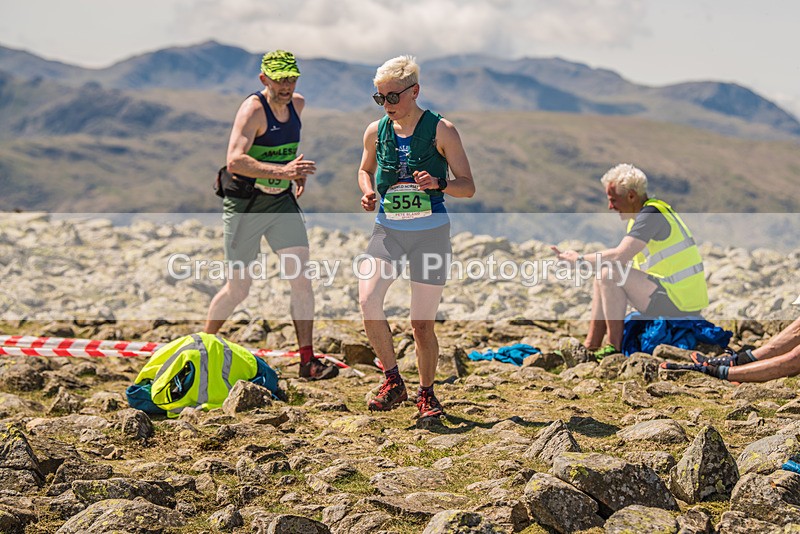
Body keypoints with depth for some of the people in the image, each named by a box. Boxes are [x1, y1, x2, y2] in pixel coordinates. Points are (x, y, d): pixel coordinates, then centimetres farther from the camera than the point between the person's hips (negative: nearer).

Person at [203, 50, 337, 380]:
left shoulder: (297, 104, 4)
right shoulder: (253, 109, -18)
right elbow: (234, 161, -33)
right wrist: (282, 171, -43)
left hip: (282, 201, 6)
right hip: (244, 205, -6)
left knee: (301, 277, -8)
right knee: (238, 289, 1)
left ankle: (307, 361, -5)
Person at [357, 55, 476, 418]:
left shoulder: (441, 130, -7)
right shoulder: (376, 132, 3)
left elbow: (468, 186, -5)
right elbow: (365, 170, 22)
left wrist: (438, 183, -26)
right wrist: (368, 193, -1)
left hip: (431, 232, -3)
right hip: (387, 229, 3)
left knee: (423, 323, 1)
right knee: (367, 300, -19)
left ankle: (426, 393, 23)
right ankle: (393, 382, -2)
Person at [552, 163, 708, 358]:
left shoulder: (651, 215, -17)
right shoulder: (644, 215, 16)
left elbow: (619, 256, -26)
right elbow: (621, 257, 15)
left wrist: (579, 259, -13)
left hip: (679, 303, -11)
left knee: (610, 274, -20)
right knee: (602, 276, 13)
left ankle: (616, 348, -13)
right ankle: (590, 347, 9)